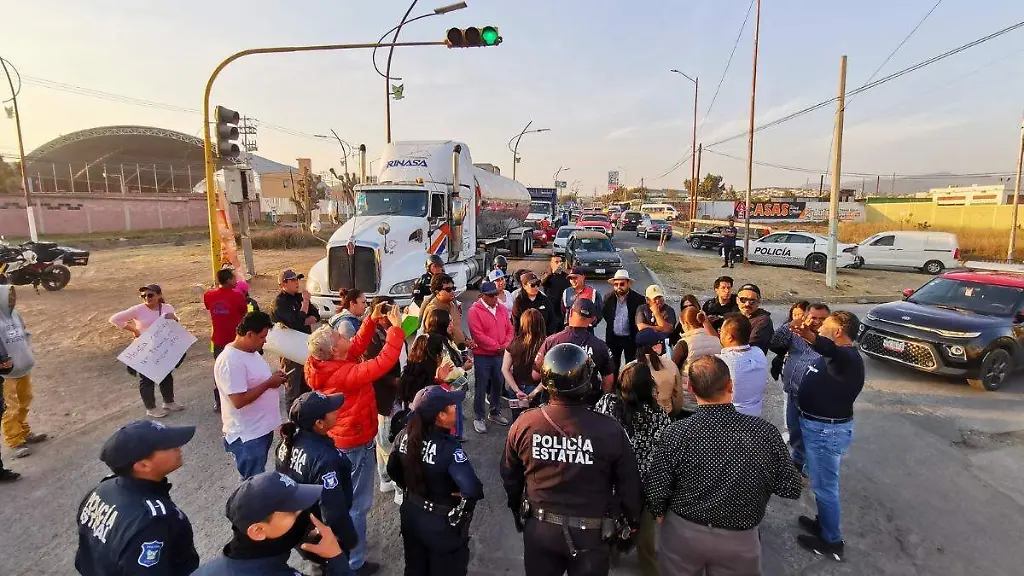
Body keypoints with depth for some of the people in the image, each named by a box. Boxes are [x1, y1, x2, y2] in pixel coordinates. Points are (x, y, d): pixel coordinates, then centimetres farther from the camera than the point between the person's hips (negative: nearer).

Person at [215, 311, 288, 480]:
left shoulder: (251, 351, 5)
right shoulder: (231, 361, -26)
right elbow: (239, 401, -30)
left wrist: (273, 377, 0)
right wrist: (269, 383, -21)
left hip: (263, 428, 9)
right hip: (247, 435, -9)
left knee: (259, 477, 25)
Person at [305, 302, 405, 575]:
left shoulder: (327, 367, -6)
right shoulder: (344, 374, -32)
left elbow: (357, 346, 5)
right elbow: (383, 363, -39)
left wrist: (372, 320, -4)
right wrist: (396, 328, -33)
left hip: (339, 439, 10)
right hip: (355, 444, -10)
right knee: (357, 504, 6)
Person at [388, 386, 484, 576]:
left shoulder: (405, 436, -13)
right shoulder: (448, 448, -33)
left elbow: (393, 470, 3)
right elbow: (473, 490, -41)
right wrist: (462, 500, -20)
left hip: (411, 514, 6)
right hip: (443, 523, -5)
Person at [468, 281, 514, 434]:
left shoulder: (502, 308, 6)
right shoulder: (475, 311, -13)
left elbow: (509, 329, 9)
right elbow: (478, 335, -19)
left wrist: (506, 344, -9)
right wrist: (497, 346, -16)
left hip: (500, 355, 6)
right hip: (482, 356, -6)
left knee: (498, 385, 16)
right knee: (481, 388, 3)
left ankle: (495, 413, 32)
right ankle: (478, 418, 15)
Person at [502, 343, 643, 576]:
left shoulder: (524, 424, -17)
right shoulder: (609, 430, -25)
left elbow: (510, 476, -1)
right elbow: (629, 483, -10)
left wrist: (518, 510, 19)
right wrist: (632, 521, 10)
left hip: (539, 528, 2)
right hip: (591, 533, -1)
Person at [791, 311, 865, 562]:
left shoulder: (847, 358, -26)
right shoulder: (837, 355, 6)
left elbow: (831, 351, -51)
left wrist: (810, 336, -70)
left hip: (827, 430, -10)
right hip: (817, 425, 10)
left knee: (824, 485, 4)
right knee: (822, 482, 24)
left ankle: (832, 542, 20)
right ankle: (824, 523, 41)